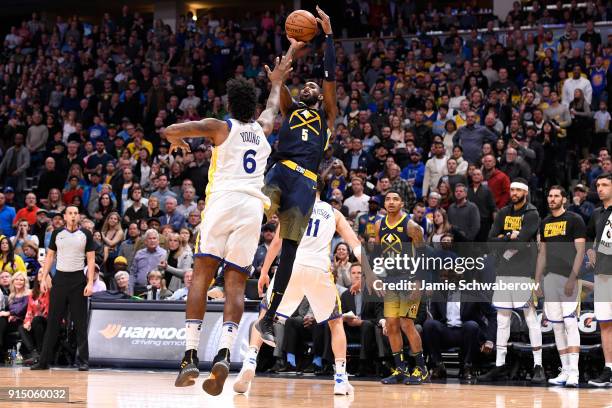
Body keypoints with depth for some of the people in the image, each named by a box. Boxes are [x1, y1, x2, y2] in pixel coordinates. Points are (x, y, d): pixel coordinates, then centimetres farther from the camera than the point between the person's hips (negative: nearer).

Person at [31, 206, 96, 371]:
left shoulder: (86, 235, 1)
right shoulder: (57, 233, 6)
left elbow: (91, 260, 0)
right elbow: (50, 257, 10)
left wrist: (90, 282, -10)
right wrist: (43, 279, 2)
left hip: (78, 280, -2)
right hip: (60, 278, 2)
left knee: (80, 322, 0)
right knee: (53, 321, 3)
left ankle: (83, 361, 4)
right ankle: (44, 360, 5)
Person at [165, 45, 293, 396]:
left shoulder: (221, 127, 10)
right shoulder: (262, 129, 21)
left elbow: (172, 130, 0)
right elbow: (273, 108, 45)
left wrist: (177, 141, 23)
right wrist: (277, 81, 61)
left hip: (223, 201, -2)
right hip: (253, 206, 2)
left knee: (202, 274, -3)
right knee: (236, 284, 0)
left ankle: (191, 356, -15)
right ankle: (224, 354, -20)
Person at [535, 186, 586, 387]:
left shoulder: (574, 220, -2)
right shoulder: (545, 223, 17)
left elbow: (580, 251, -8)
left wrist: (572, 278, -17)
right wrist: (537, 280, 14)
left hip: (568, 278, -7)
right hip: (549, 278, 7)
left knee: (570, 323, -14)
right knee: (557, 326, 5)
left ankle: (573, 373, -19)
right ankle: (565, 371, 9)